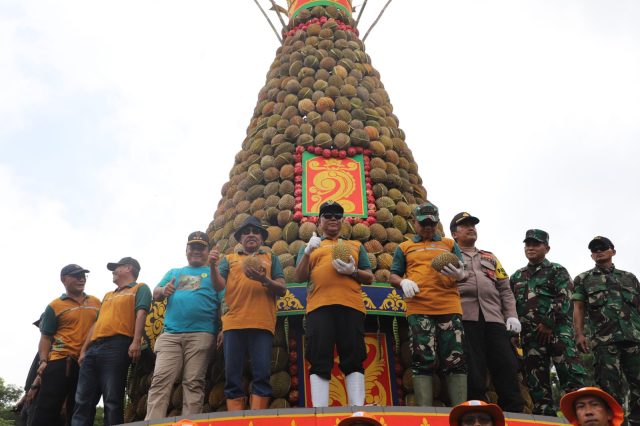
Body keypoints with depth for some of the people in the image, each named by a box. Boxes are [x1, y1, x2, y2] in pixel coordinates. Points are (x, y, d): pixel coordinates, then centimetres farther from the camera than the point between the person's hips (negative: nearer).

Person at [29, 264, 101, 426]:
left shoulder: (97, 303, 15)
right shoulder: (54, 306, 4)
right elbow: (46, 337, 2)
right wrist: (43, 361, -11)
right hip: (60, 361, -3)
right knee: (46, 410, -8)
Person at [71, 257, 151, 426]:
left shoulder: (140, 288, 8)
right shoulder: (108, 295, 33)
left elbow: (141, 313, -7)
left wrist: (136, 341, -21)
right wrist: (84, 350, 19)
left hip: (117, 346, -8)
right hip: (94, 347, 8)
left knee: (112, 400, -9)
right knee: (83, 400, 1)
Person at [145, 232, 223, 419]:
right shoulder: (174, 272, 27)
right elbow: (155, 294, 20)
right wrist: (163, 291, -4)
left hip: (201, 334, -3)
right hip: (170, 334, 3)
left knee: (193, 383, -6)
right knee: (160, 379, -9)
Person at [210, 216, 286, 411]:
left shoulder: (271, 258, 19)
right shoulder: (229, 259, 21)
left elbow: (282, 289, 8)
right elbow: (219, 286, 7)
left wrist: (264, 280, -10)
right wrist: (213, 266, -11)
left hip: (262, 323, -1)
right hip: (233, 323, 1)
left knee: (261, 374, -8)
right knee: (233, 376, -1)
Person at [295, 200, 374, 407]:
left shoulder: (355, 246, 25)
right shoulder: (311, 246, 23)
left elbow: (369, 278, 18)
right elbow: (299, 277, 11)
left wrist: (353, 271, -4)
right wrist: (308, 252, -5)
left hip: (351, 305, 1)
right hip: (319, 306, -1)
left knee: (353, 359, -7)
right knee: (320, 361, -8)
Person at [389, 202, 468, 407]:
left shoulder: (449, 244, 21)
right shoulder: (404, 248, 19)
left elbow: (463, 272, 16)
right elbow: (393, 276, 16)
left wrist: (459, 275, -8)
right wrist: (403, 282, -7)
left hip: (449, 307, 1)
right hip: (419, 309, -1)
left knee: (456, 360, -3)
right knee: (424, 360, -6)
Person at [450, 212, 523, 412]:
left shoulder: (490, 258, 27)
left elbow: (504, 289, 20)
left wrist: (511, 315, 7)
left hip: (494, 317, 4)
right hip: (465, 317, -3)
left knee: (506, 366, -4)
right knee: (473, 370, -5)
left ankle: (513, 412, 3)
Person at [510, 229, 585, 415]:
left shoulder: (557, 271, 9)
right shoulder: (517, 277, 22)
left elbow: (564, 299, -5)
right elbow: (511, 305, 20)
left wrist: (548, 323, -14)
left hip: (557, 329, -4)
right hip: (530, 335, 4)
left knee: (571, 376, -15)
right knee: (537, 381, 2)